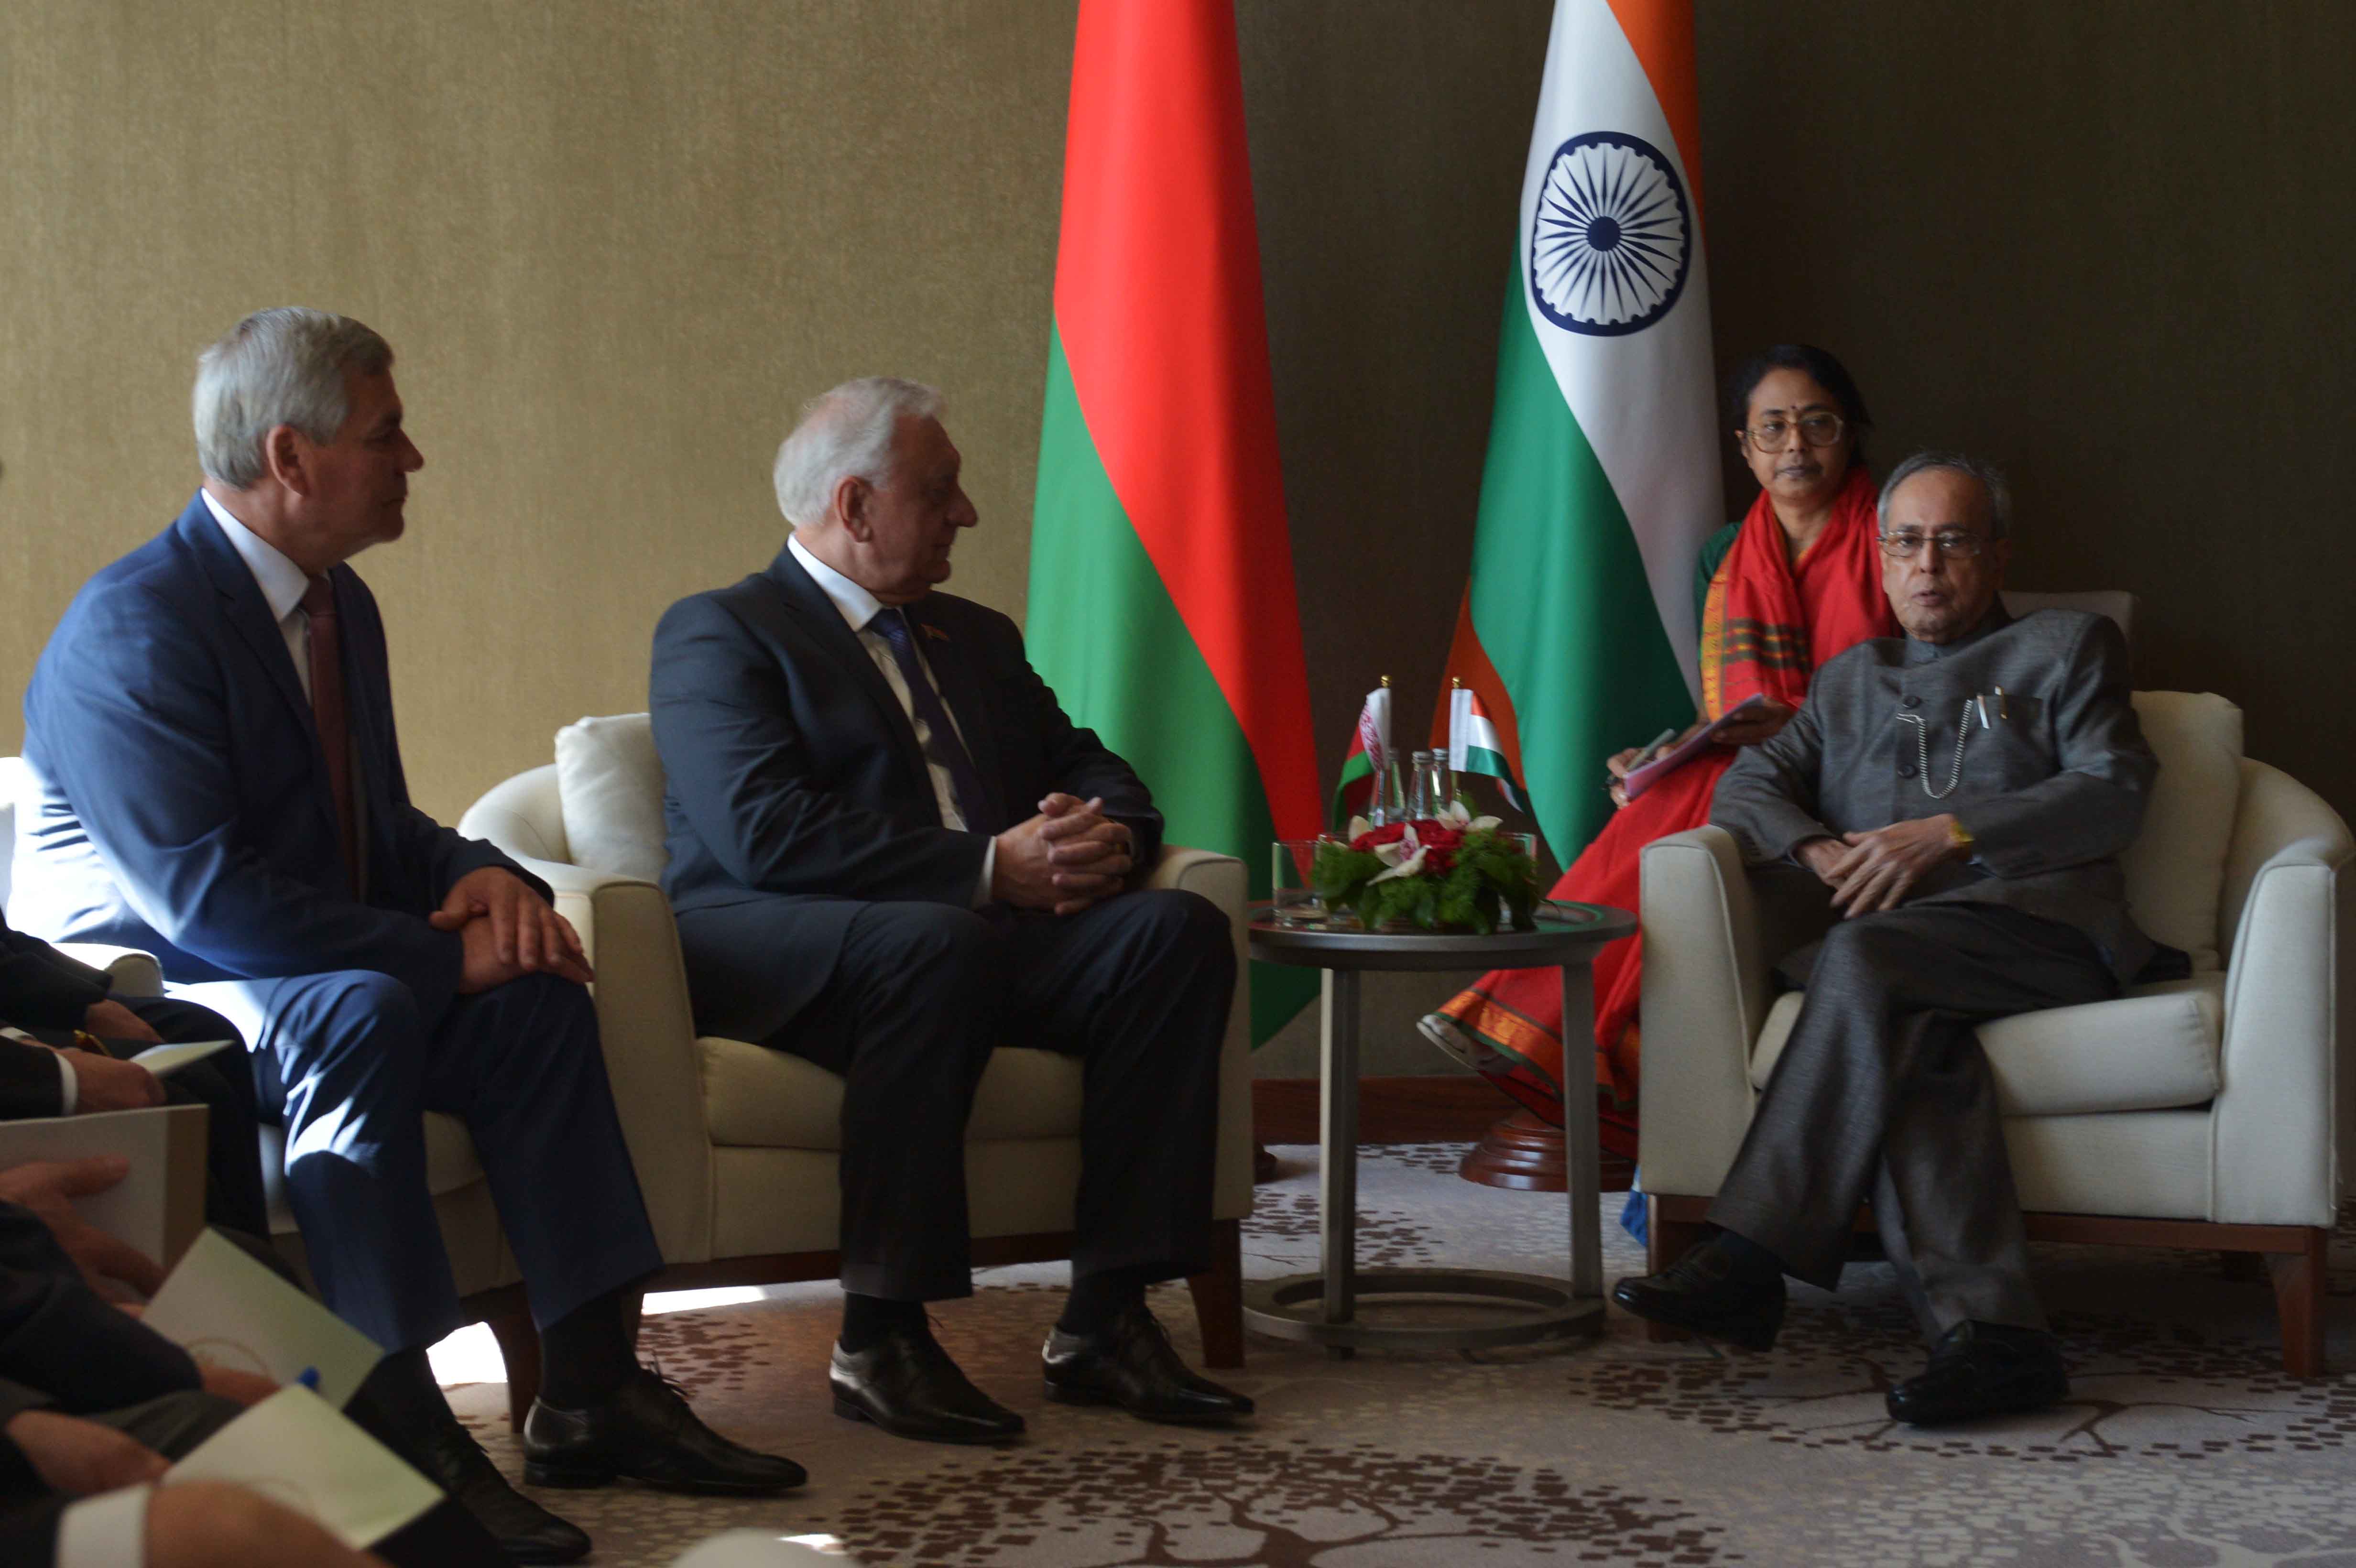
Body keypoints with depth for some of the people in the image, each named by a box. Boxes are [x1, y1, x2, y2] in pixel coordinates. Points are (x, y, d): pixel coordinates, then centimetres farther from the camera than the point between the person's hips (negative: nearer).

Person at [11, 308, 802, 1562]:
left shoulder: (340, 601, 10)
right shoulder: (134, 625, -20)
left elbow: (378, 826, 17)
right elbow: (203, 896, -28)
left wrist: (480, 876, -7)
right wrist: (445, 954, -25)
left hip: (322, 980, 9)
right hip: (132, 993, -9)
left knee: (540, 998, -11)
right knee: (357, 1013, -35)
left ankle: (589, 1392, -8)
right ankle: (397, 1434, -33)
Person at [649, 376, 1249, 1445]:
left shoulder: (978, 638, 26)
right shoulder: (717, 633, 2)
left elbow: (1093, 772, 22)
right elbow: (764, 833, -14)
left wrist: (1108, 836, -5)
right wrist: (990, 867, -19)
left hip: (981, 929, 7)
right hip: (772, 955, -6)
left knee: (1181, 929, -19)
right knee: (939, 943, -38)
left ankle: (1104, 1320, -22)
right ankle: (879, 1342, -30)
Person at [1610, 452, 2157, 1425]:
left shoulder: (2066, 648, 21)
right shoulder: (1849, 680, 33)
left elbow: (2114, 795, 4)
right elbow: (1745, 790, 20)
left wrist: (1950, 833, -9)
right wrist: (1819, 851, -3)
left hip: (2036, 922, -3)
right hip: (1897, 952, 3)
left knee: (1866, 956, -34)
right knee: (1911, 1040, -35)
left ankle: (1752, 1260, -37)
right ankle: (1989, 1331, -46)